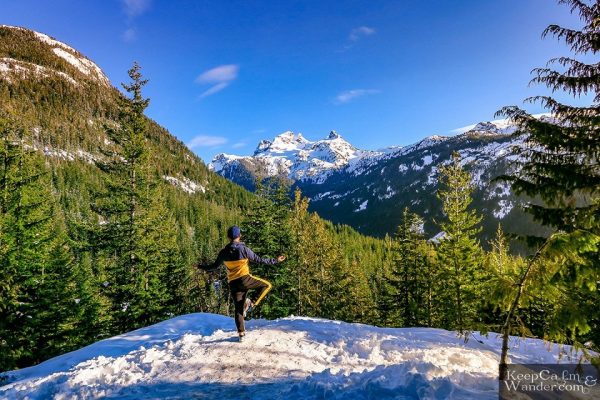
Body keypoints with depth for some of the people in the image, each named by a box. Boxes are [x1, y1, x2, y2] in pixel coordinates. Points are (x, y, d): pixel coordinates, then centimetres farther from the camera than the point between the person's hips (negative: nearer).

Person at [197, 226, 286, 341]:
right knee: (267, 285, 10)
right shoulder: (244, 249, -8)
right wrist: (275, 260, 3)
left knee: (239, 308, 14)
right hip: (245, 279, -5)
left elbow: (215, 266, 12)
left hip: (233, 283, 5)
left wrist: (201, 267, 30)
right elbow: (259, 260, -5)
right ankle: (251, 303, -3)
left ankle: (241, 333, 13)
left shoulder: (224, 252, 4)